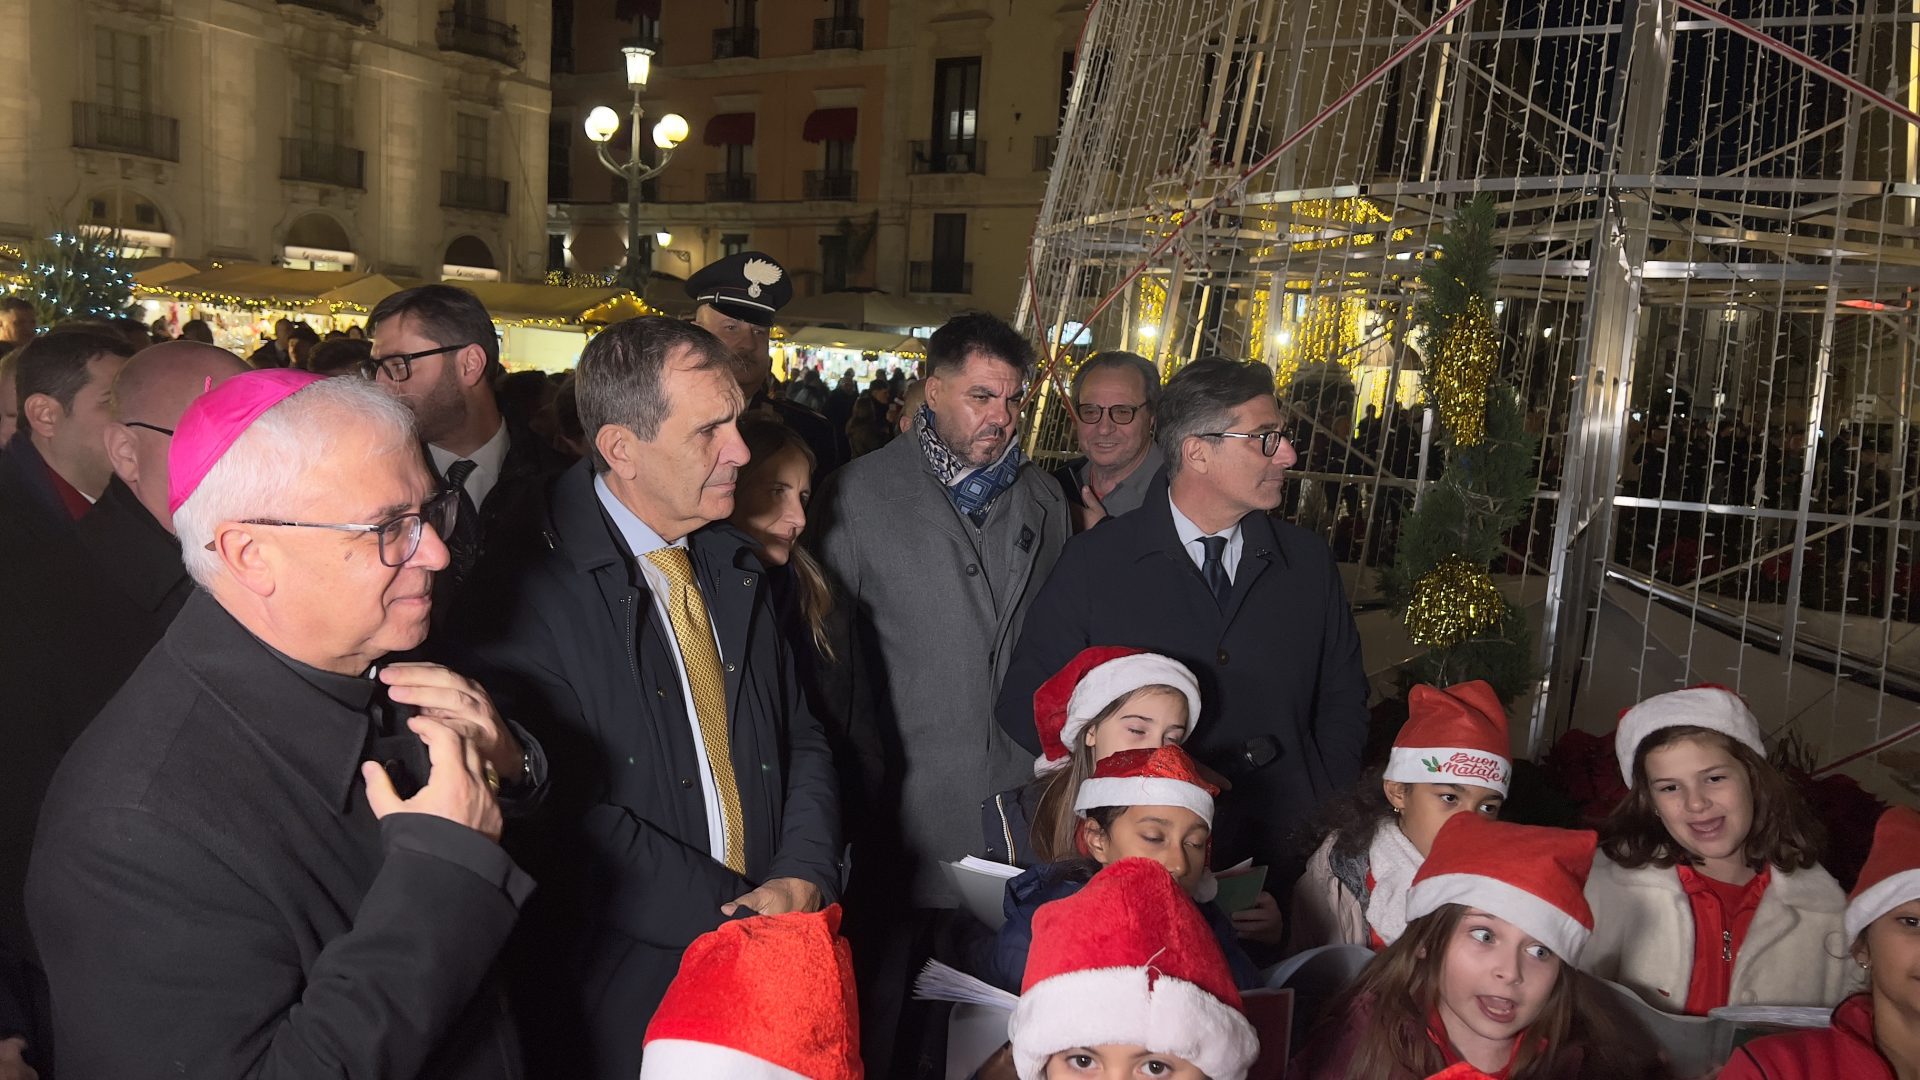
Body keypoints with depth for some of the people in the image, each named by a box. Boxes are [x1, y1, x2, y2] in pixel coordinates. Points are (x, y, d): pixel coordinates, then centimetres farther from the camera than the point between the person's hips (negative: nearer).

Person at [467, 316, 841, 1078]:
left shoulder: (735, 569, 6)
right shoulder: (536, 584, -16)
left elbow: (802, 742, 8)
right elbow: (571, 814, -21)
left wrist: (802, 881, -8)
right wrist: (739, 911, -18)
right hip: (621, 993, -5)